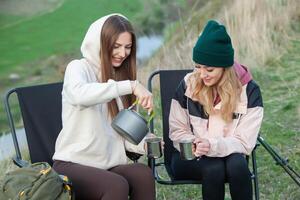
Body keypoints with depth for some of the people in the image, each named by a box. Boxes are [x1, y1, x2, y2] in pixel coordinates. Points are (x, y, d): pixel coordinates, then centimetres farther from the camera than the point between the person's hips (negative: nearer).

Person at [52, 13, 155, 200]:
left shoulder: (120, 77, 16)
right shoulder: (78, 68, -3)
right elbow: (80, 94, -30)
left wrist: (144, 145, -8)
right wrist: (131, 86, -32)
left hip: (110, 164, 5)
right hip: (74, 164, -5)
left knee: (144, 174, -26)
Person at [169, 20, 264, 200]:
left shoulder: (249, 90, -9)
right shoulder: (188, 85, -5)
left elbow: (244, 142, -12)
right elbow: (177, 130, 2)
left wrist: (213, 146, -30)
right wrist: (193, 145, -20)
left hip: (229, 154, 0)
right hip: (189, 157, 0)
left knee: (237, 164, -35)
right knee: (214, 169, -33)